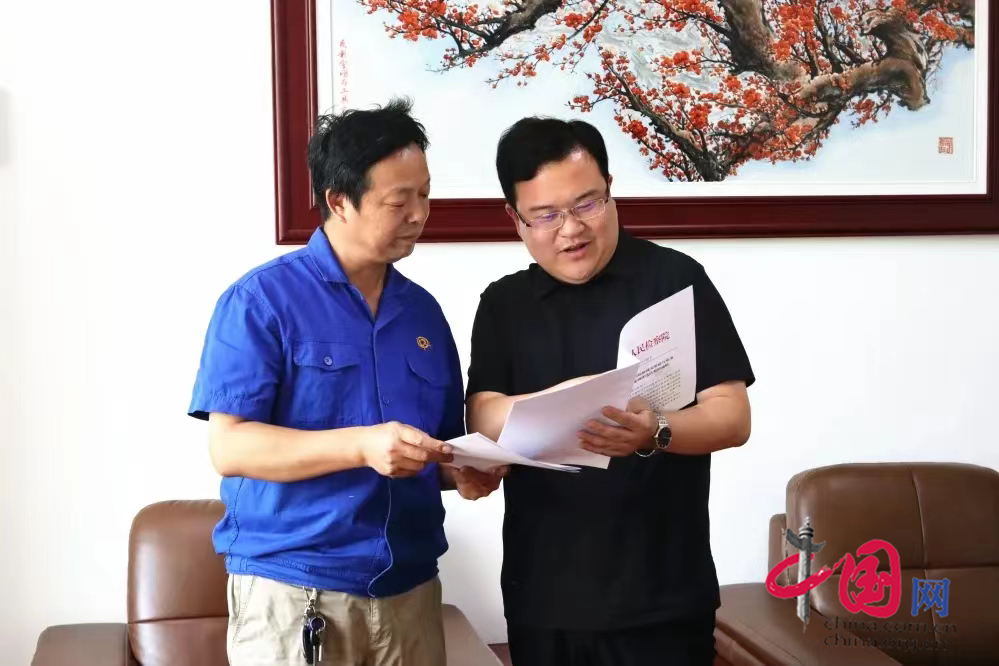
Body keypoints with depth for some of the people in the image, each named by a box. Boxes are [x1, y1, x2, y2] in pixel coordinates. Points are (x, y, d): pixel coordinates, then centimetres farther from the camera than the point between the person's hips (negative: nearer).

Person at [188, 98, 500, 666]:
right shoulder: (261, 300, -7)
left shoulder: (424, 311, 11)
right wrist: (362, 445, -24)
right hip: (293, 592, -5)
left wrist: (465, 471, -5)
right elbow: (229, 447, -14)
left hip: (410, 590, 5)